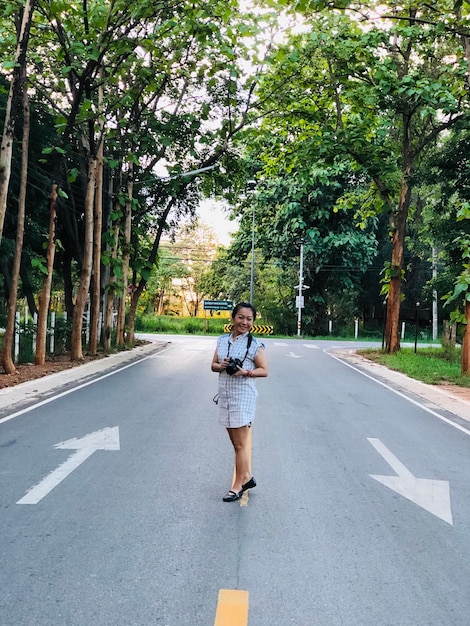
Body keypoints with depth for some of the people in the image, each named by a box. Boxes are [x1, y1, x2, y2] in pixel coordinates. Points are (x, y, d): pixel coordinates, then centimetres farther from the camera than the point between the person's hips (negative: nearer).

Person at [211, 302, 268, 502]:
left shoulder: (255, 345, -9)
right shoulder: (222, 340, 7)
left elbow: (264, 371, -7)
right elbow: (213, 365, 11)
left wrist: (245, 372, -22)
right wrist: (221, 366, -11)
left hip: (243, 397, -6)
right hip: (225, 396, 6)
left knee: (240, 444, 2)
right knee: (236, 442, 16)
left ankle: (238, 485, 14)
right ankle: (247, 477, 32)